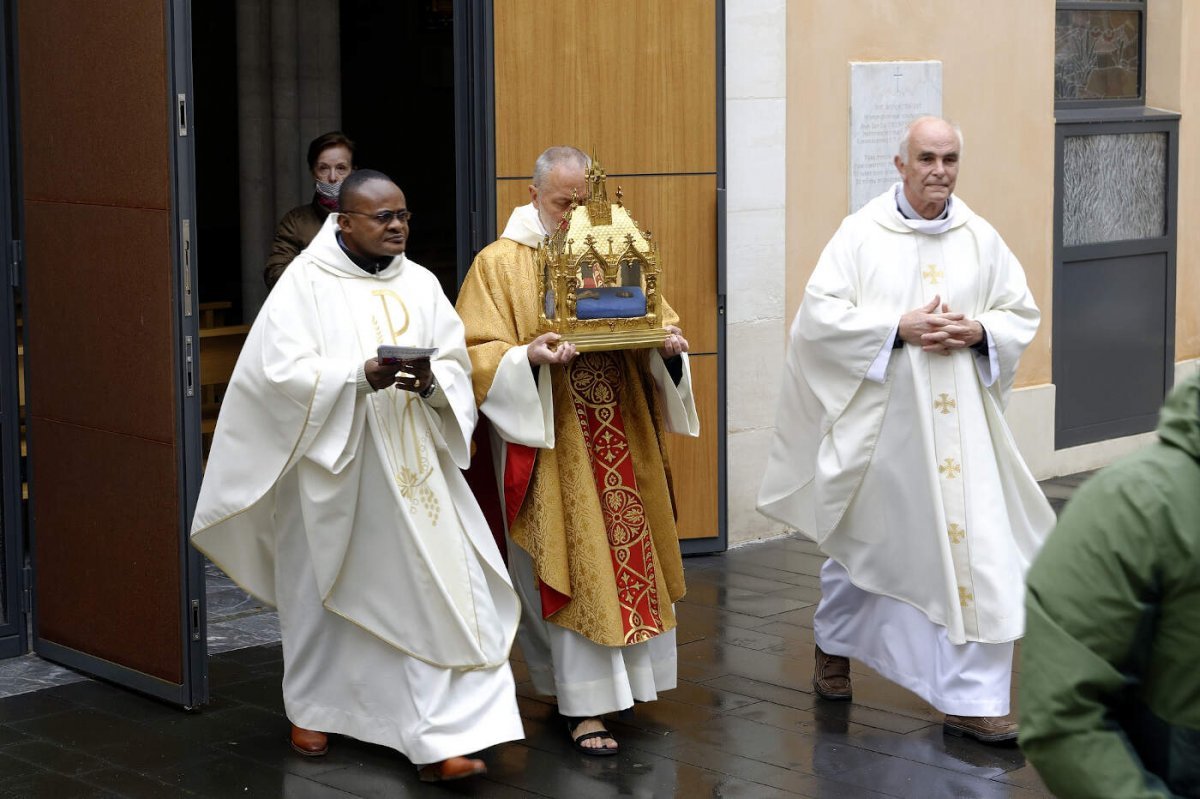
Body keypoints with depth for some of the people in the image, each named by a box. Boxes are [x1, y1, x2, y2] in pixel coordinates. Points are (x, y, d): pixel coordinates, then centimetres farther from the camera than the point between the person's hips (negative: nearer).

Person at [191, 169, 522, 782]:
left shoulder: (420, 285, 8)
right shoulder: (306, 283, -4)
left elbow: (459, 366, 5)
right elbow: (281, 370, -13)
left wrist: (432, 380, -18)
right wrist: (361, 375, -25)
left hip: (409, 469, 3)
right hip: (332, 464, -2)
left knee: (434, 588, -7)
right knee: (324, 589, 11)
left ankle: (442, 739, -6)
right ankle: (311, 708, 34)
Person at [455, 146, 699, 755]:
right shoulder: (500, 264, -2)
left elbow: (656, 321, 12)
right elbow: (477, 355, -7)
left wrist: (670, 345, -10)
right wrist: (530, 357, -25)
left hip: (620, 439, 5)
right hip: (550, 442, -4)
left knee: (625, 556, 9)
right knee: (571, 567, -3)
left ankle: (616, 677, 25)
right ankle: (582, 705, 3)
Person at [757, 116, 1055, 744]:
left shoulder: (981, 239, 4)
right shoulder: (861, 234, -4)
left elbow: (1022, 316, 9)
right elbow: (821, 313, -11)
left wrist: (976, 331, -11)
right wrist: (900, 327, -19)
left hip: (958, 425, 2)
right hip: (879, 420, -2)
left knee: (974, 547, -7)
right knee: (862, 540, 16)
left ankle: (972, 701, -2)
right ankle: (833, 645, 44)